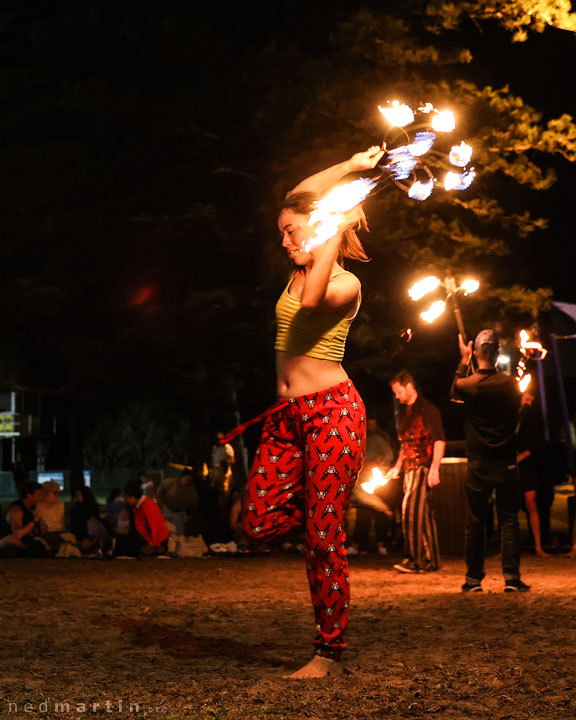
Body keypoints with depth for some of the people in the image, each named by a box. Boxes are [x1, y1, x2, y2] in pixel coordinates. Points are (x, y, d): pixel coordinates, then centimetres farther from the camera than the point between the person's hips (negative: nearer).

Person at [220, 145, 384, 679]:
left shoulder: (346, 284, -7)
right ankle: (324, 503, 29)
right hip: (288, 415, 8)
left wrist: (340, 226, -20)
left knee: (324, 539, -5)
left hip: (331, 411, -7)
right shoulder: (303, 269, 13)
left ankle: (330, 654, 7)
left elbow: (312, 299, -31)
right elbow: (299, 195, 25)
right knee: (260, 525, 2)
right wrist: (351, 166, 23)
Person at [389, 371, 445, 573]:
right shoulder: (405, 413, 18)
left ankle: (416, 559, -10)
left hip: (423, 467, -8)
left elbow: (439, 440, -14)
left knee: (412, 511, -14)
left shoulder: (427, 410, -8)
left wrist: (434, 469, -20)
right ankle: (430, 560, 14)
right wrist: (397, 466, 17)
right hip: (410, 469, 8)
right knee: (423, 514, 10)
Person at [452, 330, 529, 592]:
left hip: (478, 465, 0)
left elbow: (454, 392, 16)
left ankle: (473, 579, 13)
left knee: (475, 522, 8)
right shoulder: (509, 383, -5)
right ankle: (512, 577, 2)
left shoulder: (468, 385, -8)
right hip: (506, 463, 0)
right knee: (508, 520, 5)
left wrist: (463, 362, 21)